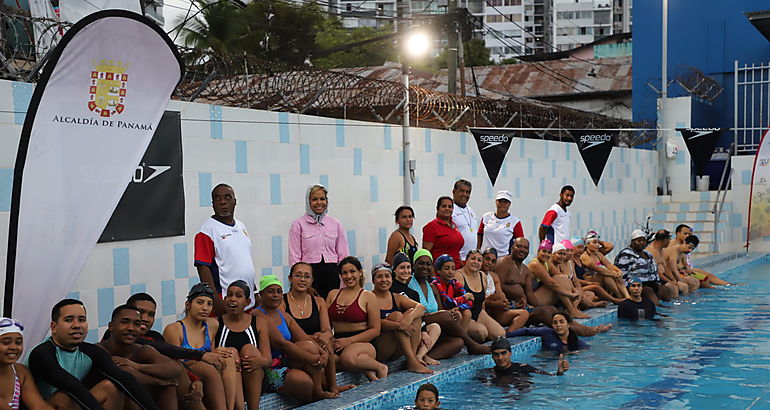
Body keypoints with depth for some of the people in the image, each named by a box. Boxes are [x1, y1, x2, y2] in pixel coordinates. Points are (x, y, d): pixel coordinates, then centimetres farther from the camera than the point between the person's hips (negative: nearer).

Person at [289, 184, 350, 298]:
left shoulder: (336, 224, 12)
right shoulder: (298, 224, 4)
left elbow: (343, 254, 12)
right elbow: (294, 256, 1)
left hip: (332, 272, 2)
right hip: (309, 271, -2)